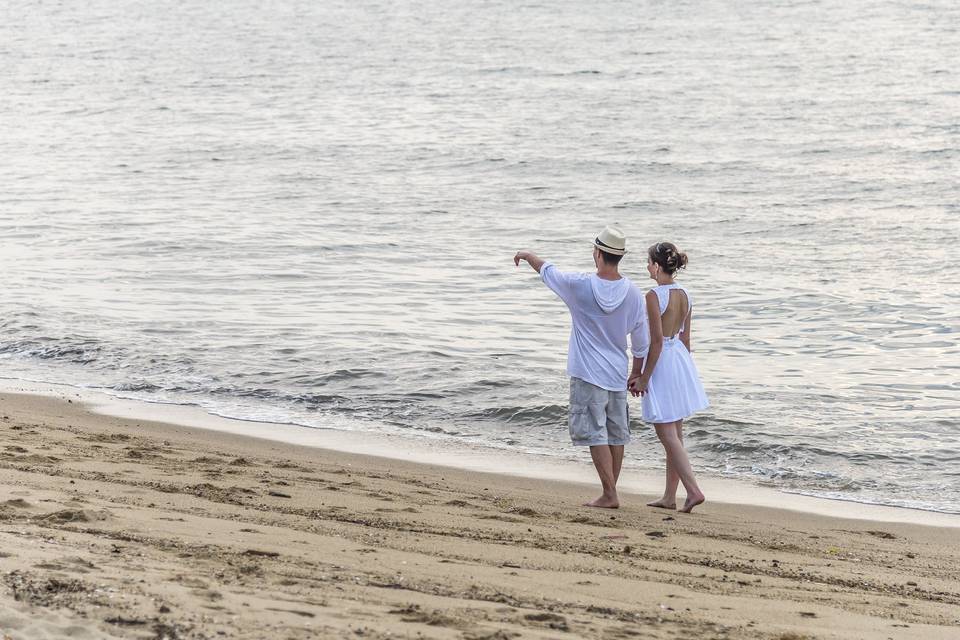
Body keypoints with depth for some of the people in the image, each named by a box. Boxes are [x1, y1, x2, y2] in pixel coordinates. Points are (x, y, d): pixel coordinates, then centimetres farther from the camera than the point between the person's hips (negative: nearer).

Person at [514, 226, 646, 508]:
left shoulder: (580, 285, -14)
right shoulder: (633, 294, -4)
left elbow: (547, 269, 6)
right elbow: (641, 341, 4)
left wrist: (526, 255, 26)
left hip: (588, 374, -5)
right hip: (618, 374, 5)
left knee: (594, 433, -3)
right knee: (616, 434, 13)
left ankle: (609, 494, -7)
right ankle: (610, 492, 20)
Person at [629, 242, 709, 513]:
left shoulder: (654, 296, -17)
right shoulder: (684, 295, 6)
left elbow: (657, 341, -19)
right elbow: (685, 337, 12)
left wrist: (643, 377, -14)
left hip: (661, 363, -8)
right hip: (681, 359, 8)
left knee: (667, 435, -4)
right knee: (675, 434, 13)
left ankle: (693, 490, -12)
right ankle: (669, 496, 19)